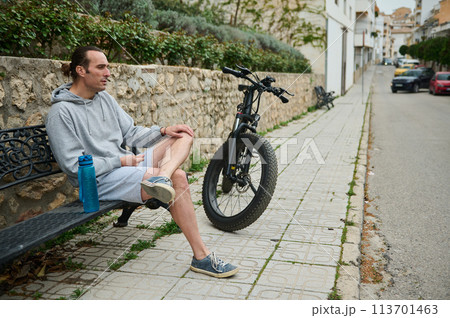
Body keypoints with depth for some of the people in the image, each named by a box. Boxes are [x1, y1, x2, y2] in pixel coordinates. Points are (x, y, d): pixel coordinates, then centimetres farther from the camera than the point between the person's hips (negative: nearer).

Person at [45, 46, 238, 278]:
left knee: (184, 136, 0)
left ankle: (161, 177, -34)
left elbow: (130, 134, 16)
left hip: (124, 164, 9)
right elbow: (73, 165, -14)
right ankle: (202, 257, -19)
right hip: (101, 181, -9)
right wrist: (122, 161, -14)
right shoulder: (61, 113, -9)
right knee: (178, 179, -25)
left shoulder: (104, 98, 15)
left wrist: (163, 131, -2)